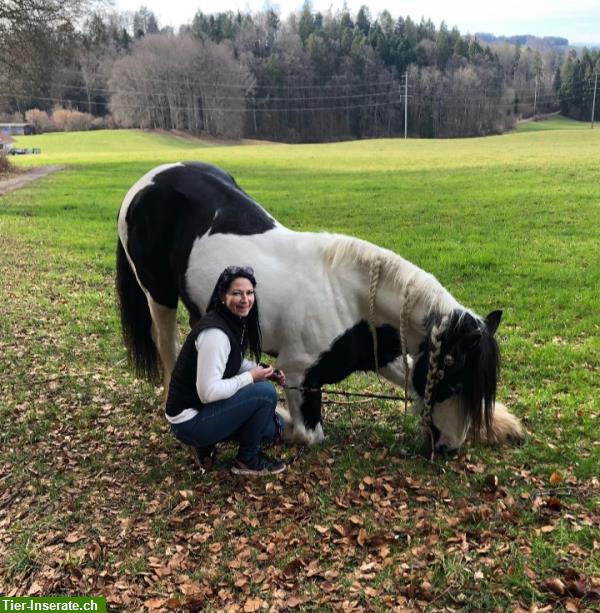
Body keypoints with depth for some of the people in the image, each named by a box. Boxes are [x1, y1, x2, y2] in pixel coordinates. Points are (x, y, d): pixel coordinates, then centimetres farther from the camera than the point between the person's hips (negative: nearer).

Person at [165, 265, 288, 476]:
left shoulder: (236, 323, 2)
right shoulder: (215, 332, -26)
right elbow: (208, 392, -28)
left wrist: (264, 372, 1)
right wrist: (251, 377, -19)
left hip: (207, 409, 10)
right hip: (189, 421, -10)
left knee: (274, 425, 14)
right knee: (265, 393, -22)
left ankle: (206, 444, 15)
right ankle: (247, 460, 0)